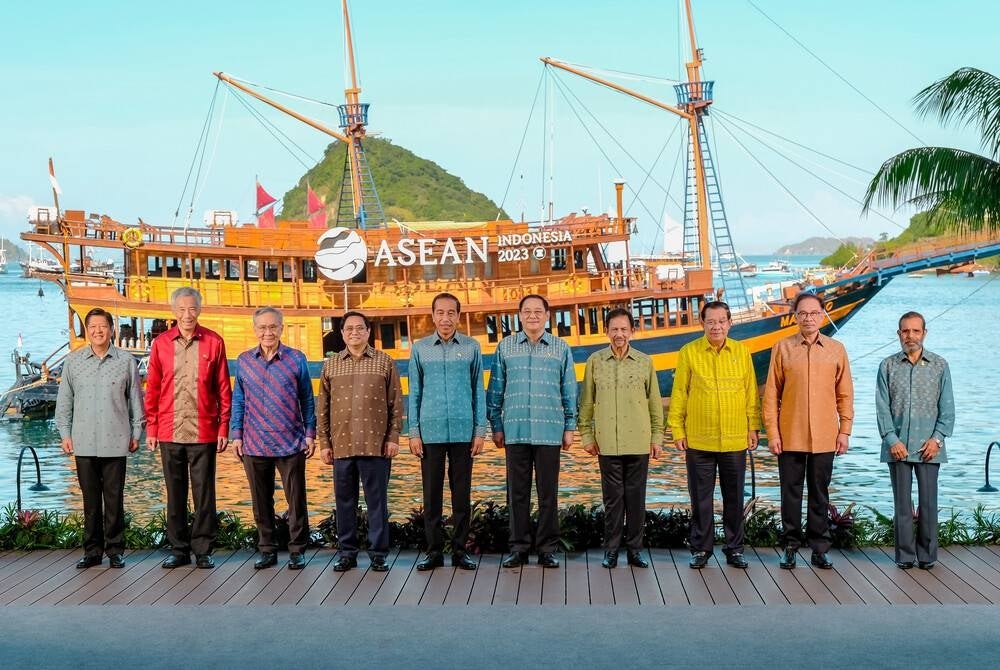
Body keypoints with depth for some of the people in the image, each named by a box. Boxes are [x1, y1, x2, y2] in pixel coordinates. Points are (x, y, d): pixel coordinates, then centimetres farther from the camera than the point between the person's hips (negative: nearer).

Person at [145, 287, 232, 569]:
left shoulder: (213, 342, 2)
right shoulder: (161, 343, 5)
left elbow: (224, 388, 3)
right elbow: (152, 389, 8)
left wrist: (224, 427, -1)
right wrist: (151, 428, 4)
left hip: (204, 432, -1)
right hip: (170, 432, 2)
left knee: (204, 493, 3)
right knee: (175, 494, 9)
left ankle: (203, 550, 13)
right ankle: (178, 549, 18)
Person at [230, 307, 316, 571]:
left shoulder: (297, 359, 0)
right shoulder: (244, 361, 6)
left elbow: (307, 399, 5)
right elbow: (238, 400, 10)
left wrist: (310, 434, 1)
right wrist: (236, 435, 5)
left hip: (291, 444, -2)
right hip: (254, 445, 2)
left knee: (296, 500, 2)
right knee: (261, 502, 9)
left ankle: (297, 550, 13)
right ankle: (267, 550, 21)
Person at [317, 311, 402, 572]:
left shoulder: (385, 362, 4)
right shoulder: (330, 365, 10)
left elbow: (396, 403, 4)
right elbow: (322, 408, 11)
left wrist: (393, 437, -3)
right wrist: (324, 442, 6)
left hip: (376, 445, -2)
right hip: (341, 445, 2)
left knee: (377, 500, 2)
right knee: (344, 500, 8)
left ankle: (378, 553, 10)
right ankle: (347, 553, 18)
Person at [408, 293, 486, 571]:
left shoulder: (471, 347, 4)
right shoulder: (420, 348, 5)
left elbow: (478, 390, 5)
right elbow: (414, 392, 6)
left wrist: (480, 430, 1)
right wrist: (414, 432, 1)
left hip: (463, 431, 0)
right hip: (430, 431, 0)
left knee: (462, 493, 5)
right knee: (432, 493, 4)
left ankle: (460, 550, 14)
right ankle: (434, 550, 13)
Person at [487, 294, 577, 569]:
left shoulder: (561, 348, 6)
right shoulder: (505, 347, 7)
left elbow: (569, 391, 9)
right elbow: (495, 389, 10)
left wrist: (570, 427, 6)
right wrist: (496, 426, 7)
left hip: (549, 431, 0)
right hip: (515, 431, 1)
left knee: (548, 492, 3)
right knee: (517, 492, 5)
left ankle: (547, 548, 12)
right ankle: (519, 547, 14)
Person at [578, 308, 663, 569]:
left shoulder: (645, 362, 5)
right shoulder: (595, 361, 3)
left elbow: (654, 403, 8)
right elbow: (586, 402, 7)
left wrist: (657, 437, 6)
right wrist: (586, 435, 5)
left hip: (639, 442, 1)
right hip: (608, 443, -1)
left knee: (636, 496, 5)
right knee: (613, 496, 4)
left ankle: (634, 548, 15)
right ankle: (611, 548, 13)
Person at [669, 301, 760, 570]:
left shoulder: (741, 352, 4)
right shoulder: (688, 353, -2)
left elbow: (751, 392, 8)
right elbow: (679, 393, 1)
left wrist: (753, 427, 4)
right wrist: (677, 430, -2)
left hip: (735, 440, 2)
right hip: (698, 440, -1)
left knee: (734, 497, 10)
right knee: (701, 498, 7)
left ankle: (734, 548, 22)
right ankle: (701, 549, 18)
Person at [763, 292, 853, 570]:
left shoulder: (836, 349, 4)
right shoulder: (783, 348, 1)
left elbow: (845, 394, 7)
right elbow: (771, 393, 0)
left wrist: (845, 431, 1)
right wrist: (772, 433, -5)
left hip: (824, 438, 1)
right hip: (790, 436, -1)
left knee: (820, 495, 8)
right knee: (791, 493, 7)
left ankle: (819, 549, 16)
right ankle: (790, 547, 17)